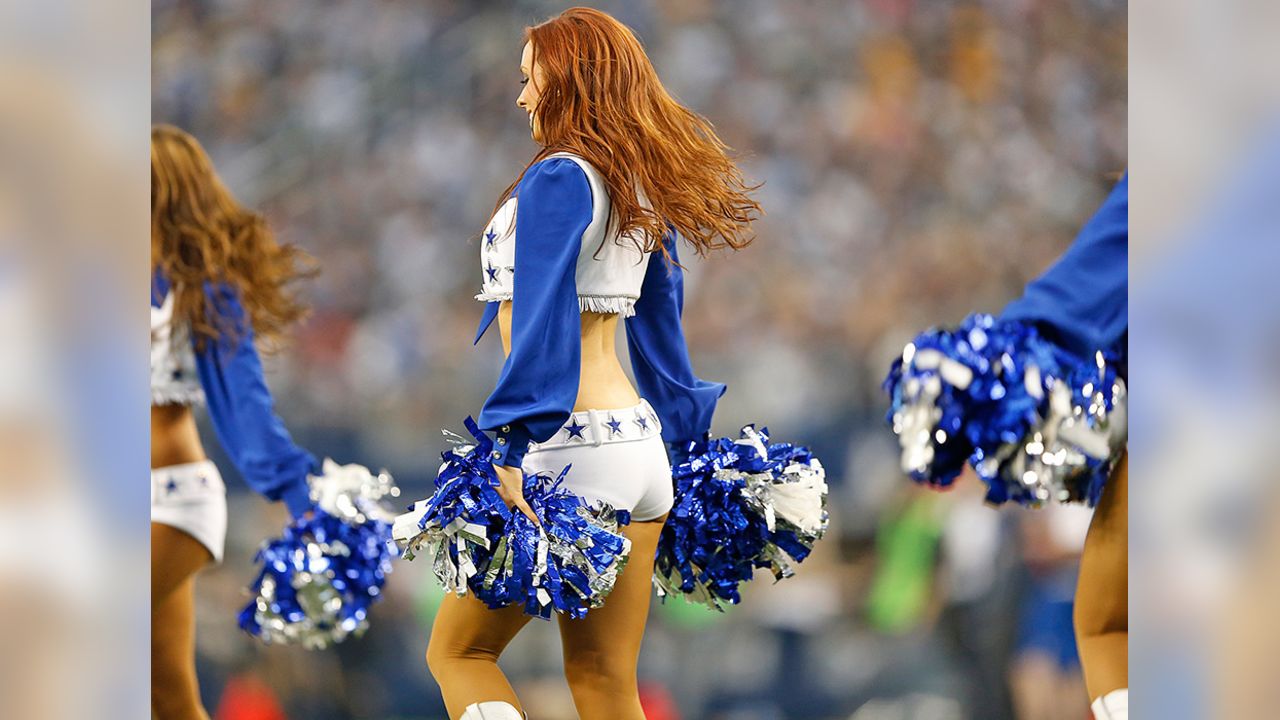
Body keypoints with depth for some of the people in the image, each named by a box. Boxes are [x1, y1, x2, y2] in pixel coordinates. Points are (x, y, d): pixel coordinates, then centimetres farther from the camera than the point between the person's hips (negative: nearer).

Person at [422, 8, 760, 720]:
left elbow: (543, 322, -20)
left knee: (458, 651, 5)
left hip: (570, 448, -8)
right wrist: (684, 442, 27)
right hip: (639, 444, 8)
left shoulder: (560, 179, -11)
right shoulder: (644, 189, 13)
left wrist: (514, 452, -25)